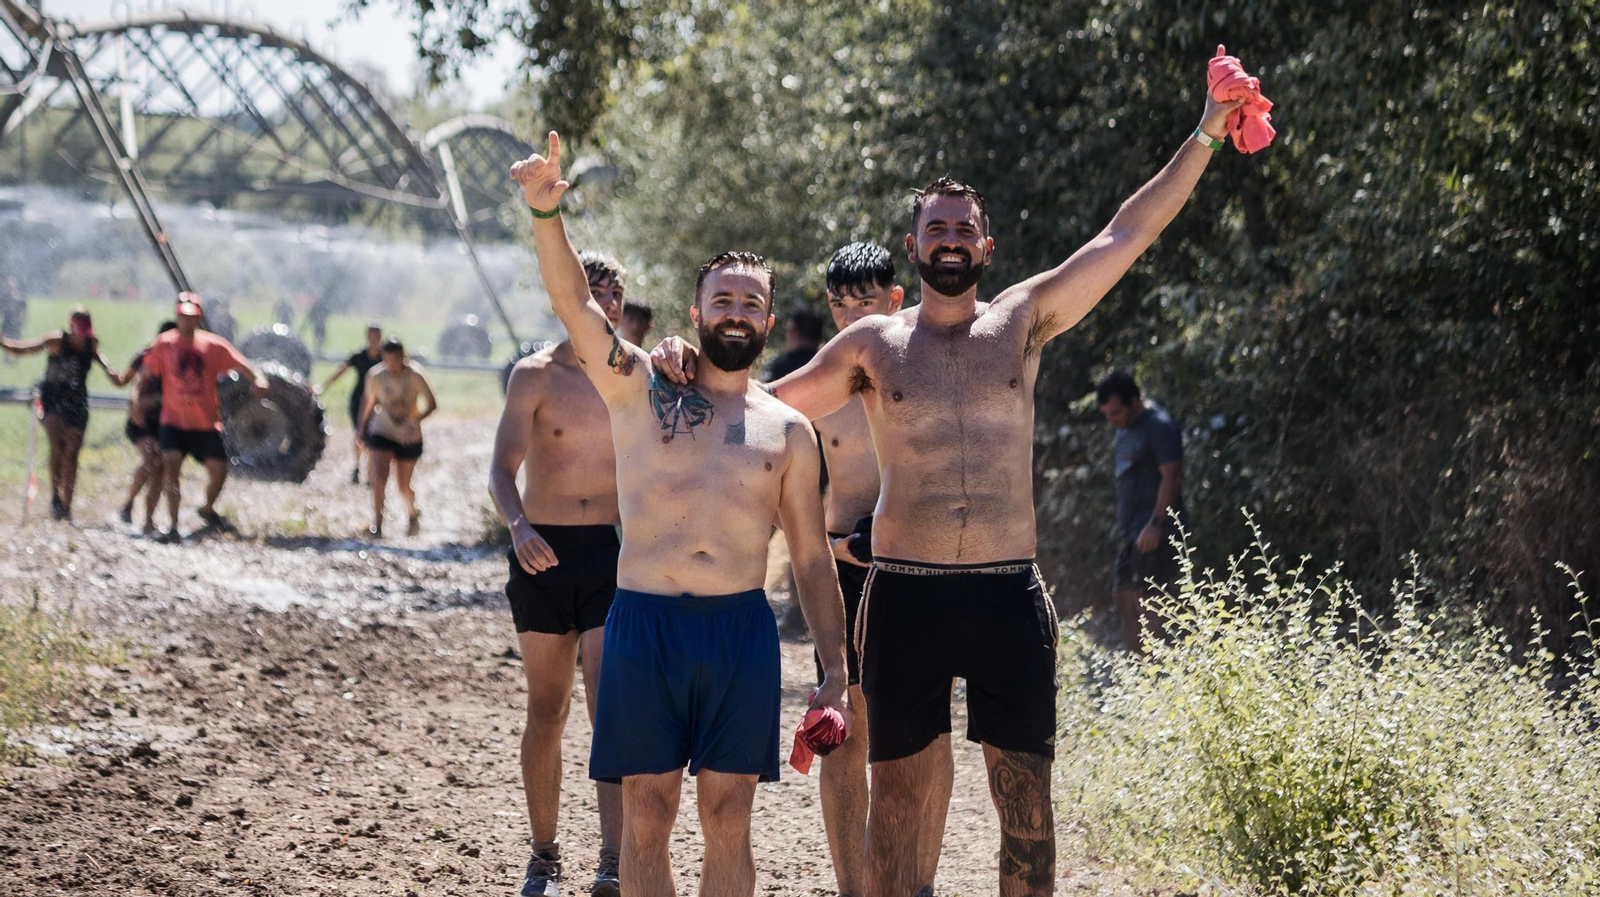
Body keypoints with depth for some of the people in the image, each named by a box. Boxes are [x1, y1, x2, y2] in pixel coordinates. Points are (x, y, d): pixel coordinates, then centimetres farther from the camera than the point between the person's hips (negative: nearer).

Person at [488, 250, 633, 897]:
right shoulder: (536, 375, -2)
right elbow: (502, 469, -10)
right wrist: (519, 527, -28)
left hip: (611, 553, 0)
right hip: (543, 554, 0)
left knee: (610, 703, -13)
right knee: (547, 710, 8)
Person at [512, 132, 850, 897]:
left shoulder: (788, 431, 10)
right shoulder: (639, 391, 6)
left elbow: (813, 559, 11)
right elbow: (574, 302, -10)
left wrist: (833, 674, 4)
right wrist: (545, 212, -27)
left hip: (742, 630, 1)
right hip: (644, 623, -1)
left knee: (728, 819, 3)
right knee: (647, 815, 2)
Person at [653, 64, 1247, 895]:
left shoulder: (1022, 321, 8)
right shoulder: (873, 345, 8)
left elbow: (1128, 234, 7)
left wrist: (1204, 135, 6)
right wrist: (691, 373, -1)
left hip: (1010, 595, 0)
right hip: (905, 596, 0)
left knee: (1027, 802, 1)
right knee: (896, 797, 5)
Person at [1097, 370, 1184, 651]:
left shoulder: (1160, 427, -14)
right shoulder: (1125, 427, 15)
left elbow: (1171, 477, -20)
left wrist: (1155, 524, -26)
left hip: (1154, 533, -10)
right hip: (1131, 528, 10)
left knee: (1144, 598, -14)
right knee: (1123, 594, 10)